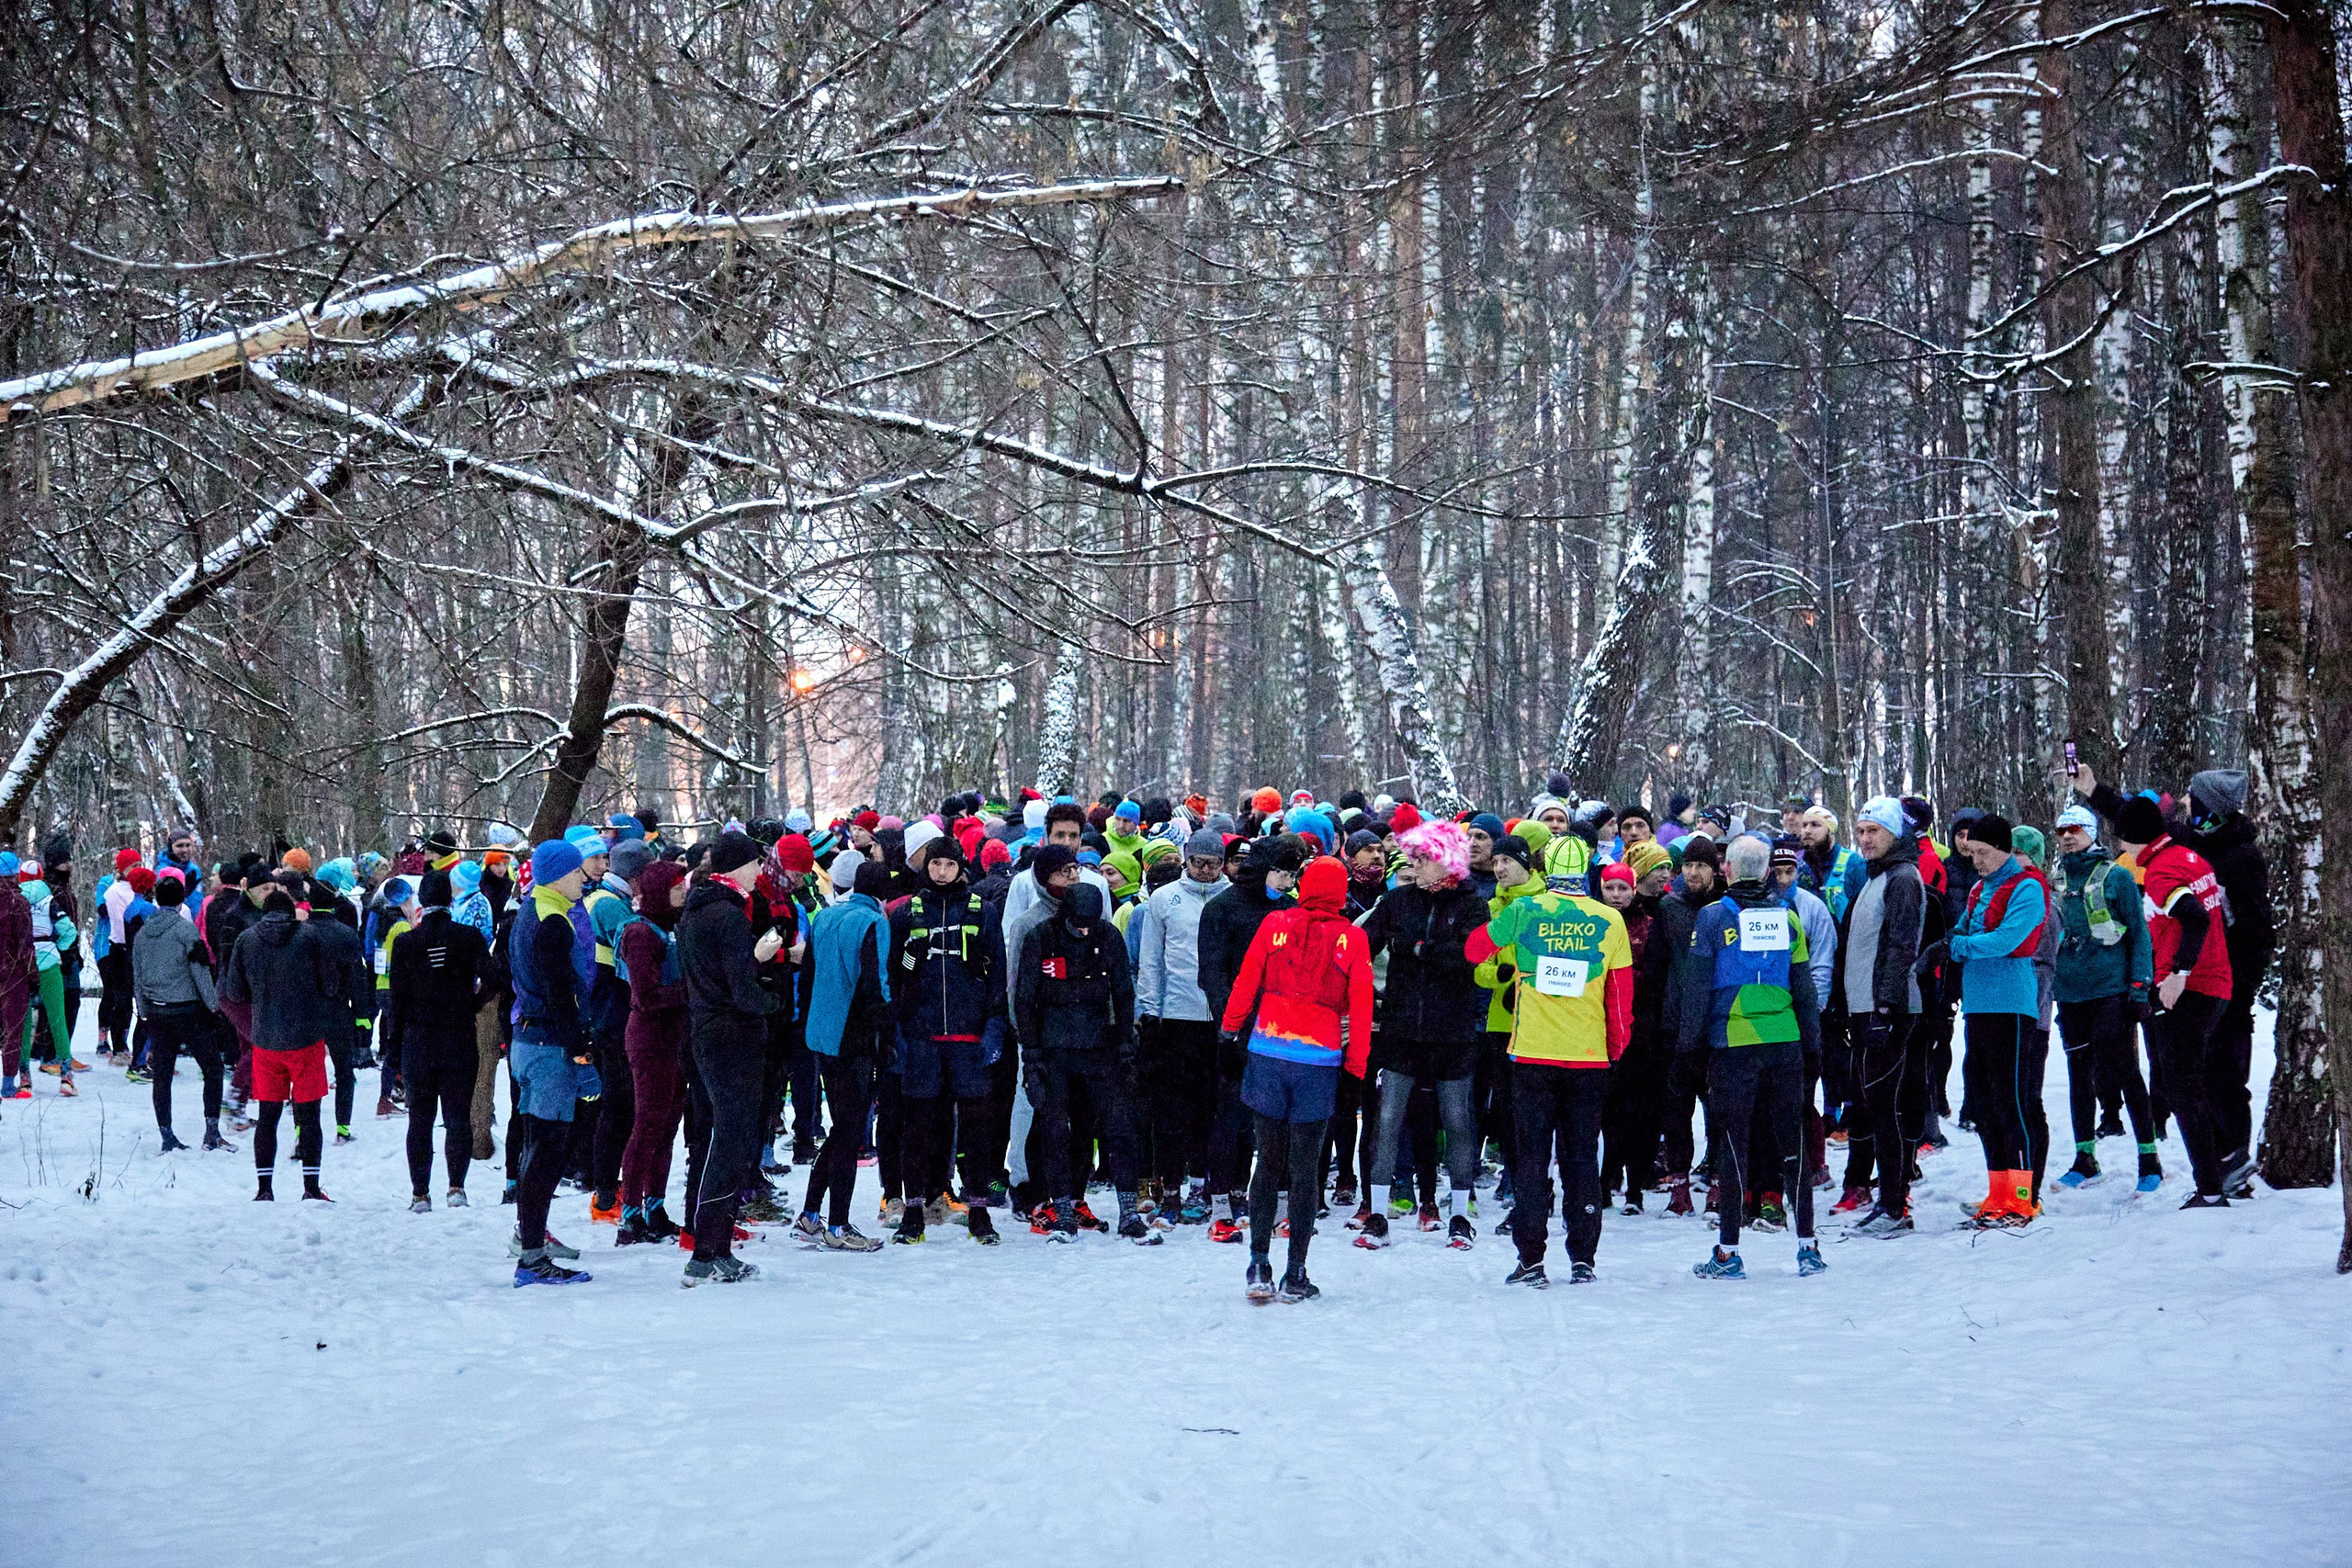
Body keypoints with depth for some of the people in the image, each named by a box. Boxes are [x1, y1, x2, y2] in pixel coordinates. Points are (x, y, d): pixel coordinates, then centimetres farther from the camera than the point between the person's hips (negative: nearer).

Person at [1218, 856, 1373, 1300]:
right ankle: (1296, 1274, 5)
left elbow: (1246, 980, 5)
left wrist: (1230, 1027, 19)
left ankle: (1259, 1264, 1)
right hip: (1320, 1062, -1)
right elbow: (1360, 1007, 0)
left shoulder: (1275, 924, 1)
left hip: (1268, 1053, 1)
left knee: (1268, 1162, 8)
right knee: (1305, 1168, 4)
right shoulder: (1353, 938, -1)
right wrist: (1356, 1064, 8)